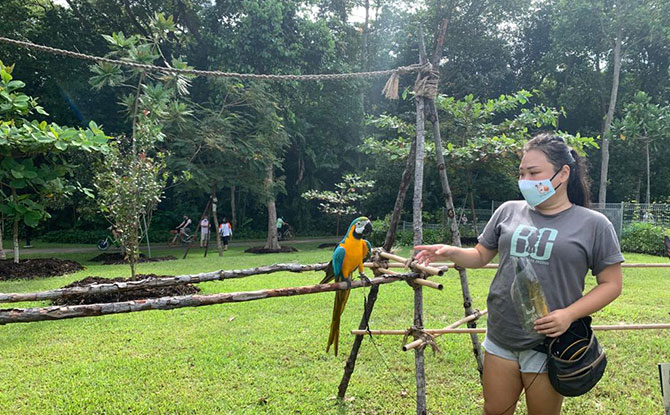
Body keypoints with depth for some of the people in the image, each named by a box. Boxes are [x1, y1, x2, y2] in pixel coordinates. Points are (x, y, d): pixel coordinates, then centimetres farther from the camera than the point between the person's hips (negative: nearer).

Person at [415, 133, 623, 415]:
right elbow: (480, 256, 11)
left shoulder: (593, 224, -6)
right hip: (501, 340, 4)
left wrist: (569, 314, -17)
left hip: (548, 342, -3)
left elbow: (611, 283, -3)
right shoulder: (508, 211, 5)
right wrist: (450, 252, -9)